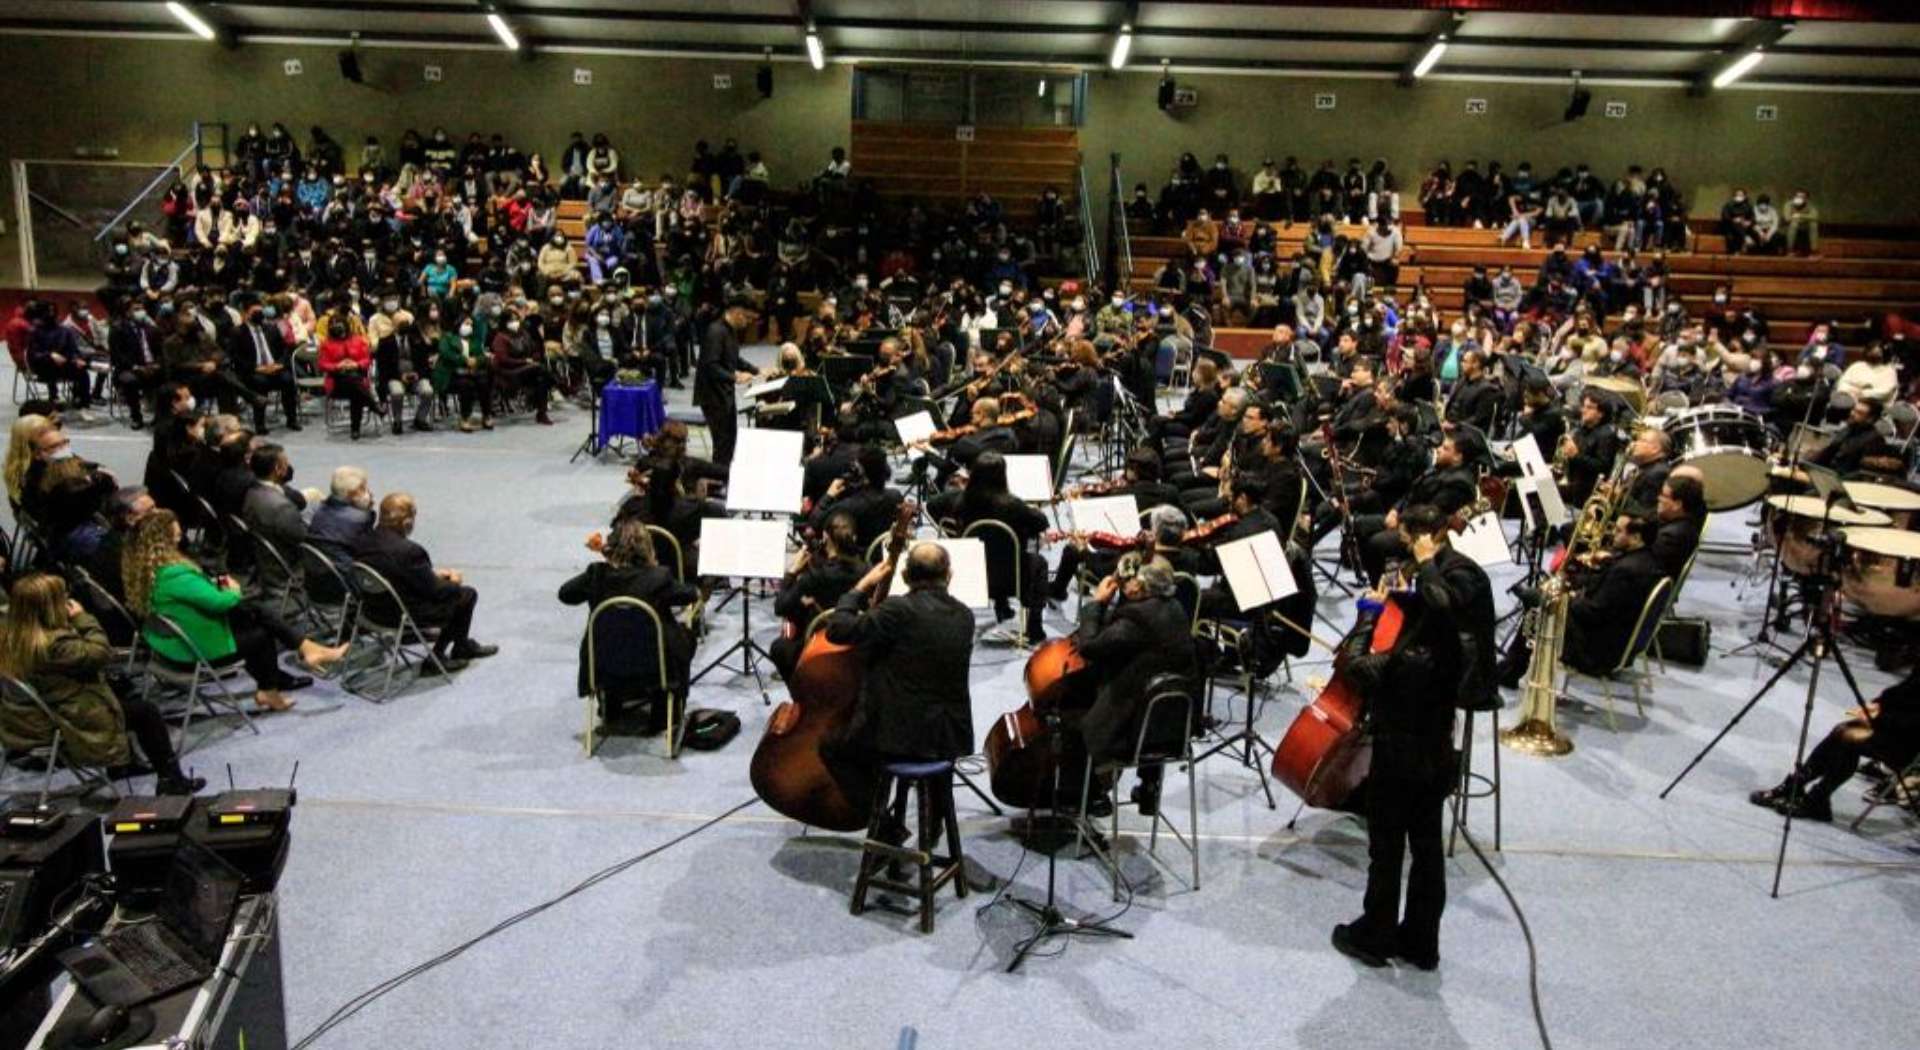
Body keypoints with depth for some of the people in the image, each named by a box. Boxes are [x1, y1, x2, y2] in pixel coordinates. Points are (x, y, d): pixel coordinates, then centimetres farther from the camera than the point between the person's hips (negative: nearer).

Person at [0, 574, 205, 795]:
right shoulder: (53, 643, -35)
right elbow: (102, 653, -22)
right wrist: (82, 618, -15)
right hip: (69, 724, -9)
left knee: (120, 689, 27)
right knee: (145, 711, 8)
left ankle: (123, 760, 39)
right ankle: (172, 780, 19)